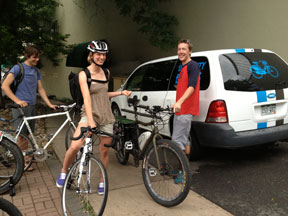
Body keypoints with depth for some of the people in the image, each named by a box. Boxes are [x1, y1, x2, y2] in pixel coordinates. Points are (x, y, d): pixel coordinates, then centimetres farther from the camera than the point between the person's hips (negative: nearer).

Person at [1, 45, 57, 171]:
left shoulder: (36, 71, 13)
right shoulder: (18, 68, -7)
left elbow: (40, 89, 16)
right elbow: (5, 86, -13)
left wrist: (49, 104, 6)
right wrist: (17, 101, -22)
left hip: (32, 106, 6)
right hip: (21, 107, -6)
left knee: (27, 135, 10)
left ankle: (24, 160, 20)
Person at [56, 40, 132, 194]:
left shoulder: (106, 73, 9)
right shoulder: (84, 74, -8)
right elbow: (87, 98, -20)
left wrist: (121, 92, 11)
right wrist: (90, 121, -30)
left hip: (106, 116, 5)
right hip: (90, 114, -5)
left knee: (104, 151, 8)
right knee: (74, 147, -22)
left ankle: (102, 182, 28)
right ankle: (63, 173, 6)